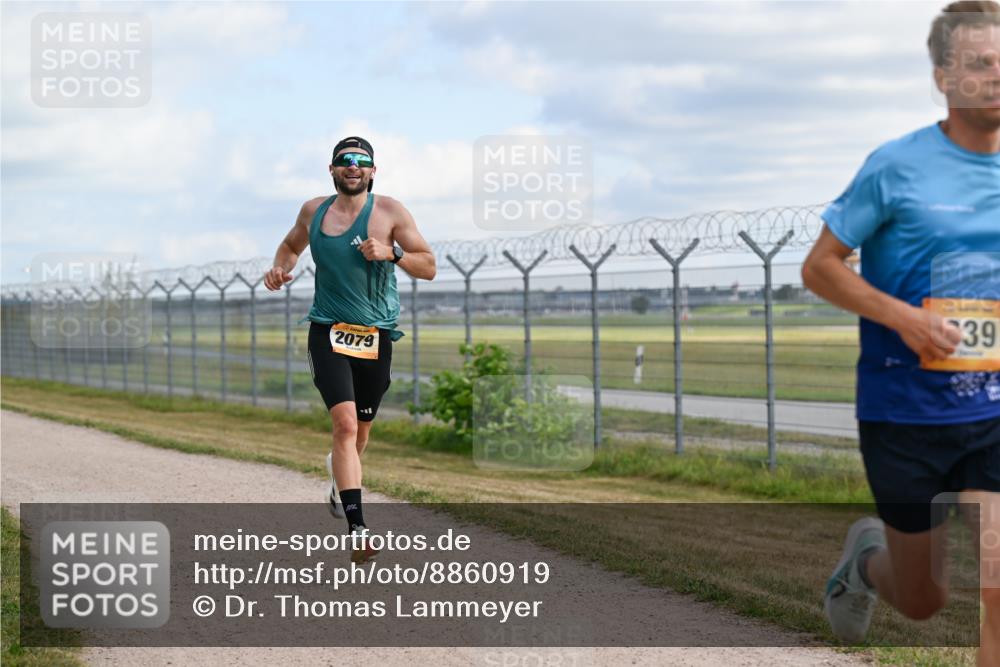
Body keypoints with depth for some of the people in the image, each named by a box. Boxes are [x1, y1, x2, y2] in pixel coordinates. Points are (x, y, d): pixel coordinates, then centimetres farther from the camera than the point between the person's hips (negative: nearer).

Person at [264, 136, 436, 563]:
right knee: (345, 422, -18)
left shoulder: (389, 211, -2)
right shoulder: (313, 211, 5)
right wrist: (280, 269, 4)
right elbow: (291, 244, 26)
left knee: (361, 425, 16)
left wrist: (392, 253, -19)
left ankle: (340, 474, 52)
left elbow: (429, 268, -2)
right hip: (328, 331, -1)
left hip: (376, 335, 1)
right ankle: (356, 528, -22)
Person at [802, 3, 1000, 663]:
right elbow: (819, 267, -6)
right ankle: (867, 553, 48)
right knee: (923, 602, 13)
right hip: (905, 414, -2)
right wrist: (904, 316, -19)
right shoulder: (898, 166, -9)